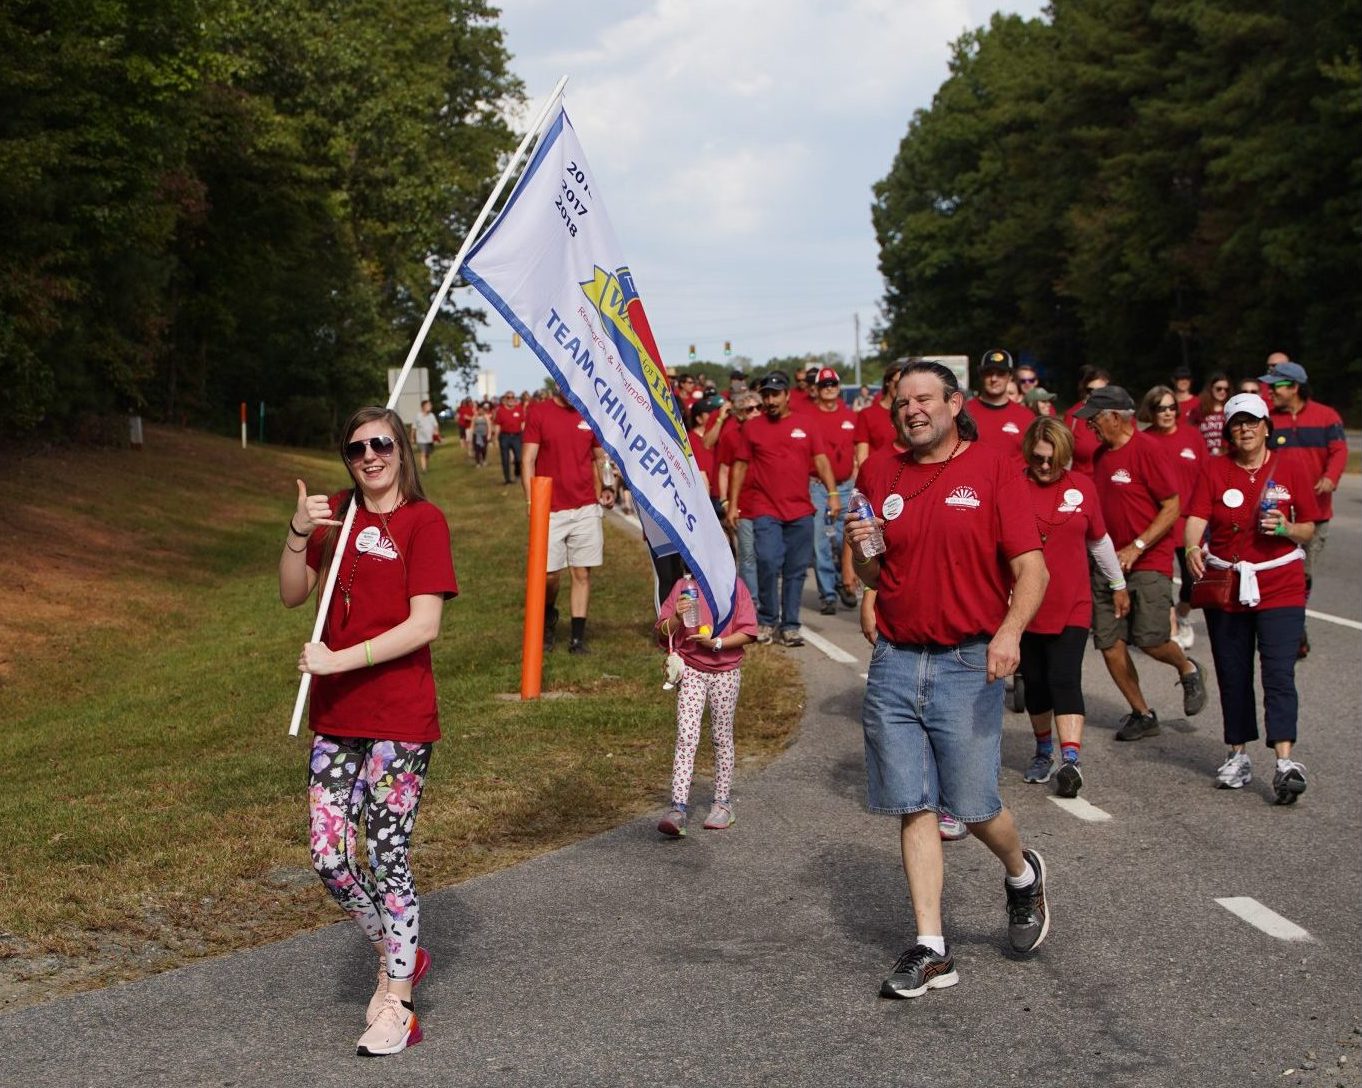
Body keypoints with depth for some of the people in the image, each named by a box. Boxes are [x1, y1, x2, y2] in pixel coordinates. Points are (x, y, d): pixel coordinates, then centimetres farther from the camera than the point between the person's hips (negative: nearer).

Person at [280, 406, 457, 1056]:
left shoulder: (423, 520, -8)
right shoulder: (337, 516, 10)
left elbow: (425, 623, -15)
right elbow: (292, 595, 7)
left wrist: (341, 659, -19)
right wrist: (298, 532, -9)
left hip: (400, 718, -5)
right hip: (336, 717, 6)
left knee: (386, 856, -2)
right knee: (329, 856, 4)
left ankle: (397, 1008, 9)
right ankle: (397, 955, 29)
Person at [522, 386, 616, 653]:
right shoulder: (539, 413, -2)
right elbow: (528, 460, -4)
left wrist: (605, 488, 1)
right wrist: (531, 501, -13)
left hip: (586, 509, 3)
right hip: (551, 510, -3)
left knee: (582, 573, 3)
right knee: (548, 574, -1)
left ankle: (577, 638, 9)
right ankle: (548, 618, 28)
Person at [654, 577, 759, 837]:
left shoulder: (735, 586, 0)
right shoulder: (683, 586, 2)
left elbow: (748, 632, -4)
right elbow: (662, 632, 1)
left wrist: (716, 643, -17)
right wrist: (677, 618, -20)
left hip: (726, 672, 0)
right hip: (691, 671, 0)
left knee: (722, 738, 10)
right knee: (686, 737, -9)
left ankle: (723, 803, 22)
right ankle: (678, 808, -14)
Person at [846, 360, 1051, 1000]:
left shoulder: (991, 469, -3)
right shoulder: (880, 476, 9)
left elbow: (1031, 568, -8)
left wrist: (1010, 630, -24)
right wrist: (860, 550, -6)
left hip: (968, 665, -3)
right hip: (894, 664, 4)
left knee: (974, 807, 2)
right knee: (914, 809, 3)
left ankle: (1022, 876, 35)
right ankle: (930, 950, 9)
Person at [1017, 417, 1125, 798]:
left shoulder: (1082, 487, 3)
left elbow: (1099, 540, 16)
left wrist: (1118, 585, 25)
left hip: (1072, 606, 0)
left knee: (1065, 679, -12)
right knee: (1034, 682, 12)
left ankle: (1070, 760, -19)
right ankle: (1044, 753, 32)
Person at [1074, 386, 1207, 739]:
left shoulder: (1147, 449, -11)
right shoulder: (1100, 454, 11)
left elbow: (1173, 507, -13)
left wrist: (1136, 547, -18)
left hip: (1149, 562, -7)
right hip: (1108, 563, 7)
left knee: (1150, 639, -16)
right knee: (1109, 643, 0)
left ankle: (1188, 670, 18)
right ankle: (1142, 714, 15)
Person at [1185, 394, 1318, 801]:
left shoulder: (1292, 468, 2)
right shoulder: (1214, 471, 3)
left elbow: (1308, 529, 5)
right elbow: (1196, 518, -10)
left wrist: (1285, 529, -16)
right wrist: (1193, 548, -31)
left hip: (1280, 587, -2)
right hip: (1225, 584, 2)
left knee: (1279, 673, -12)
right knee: (1233, 675, 10)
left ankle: (1285, 762, -18)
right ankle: (1238, 755, 23)